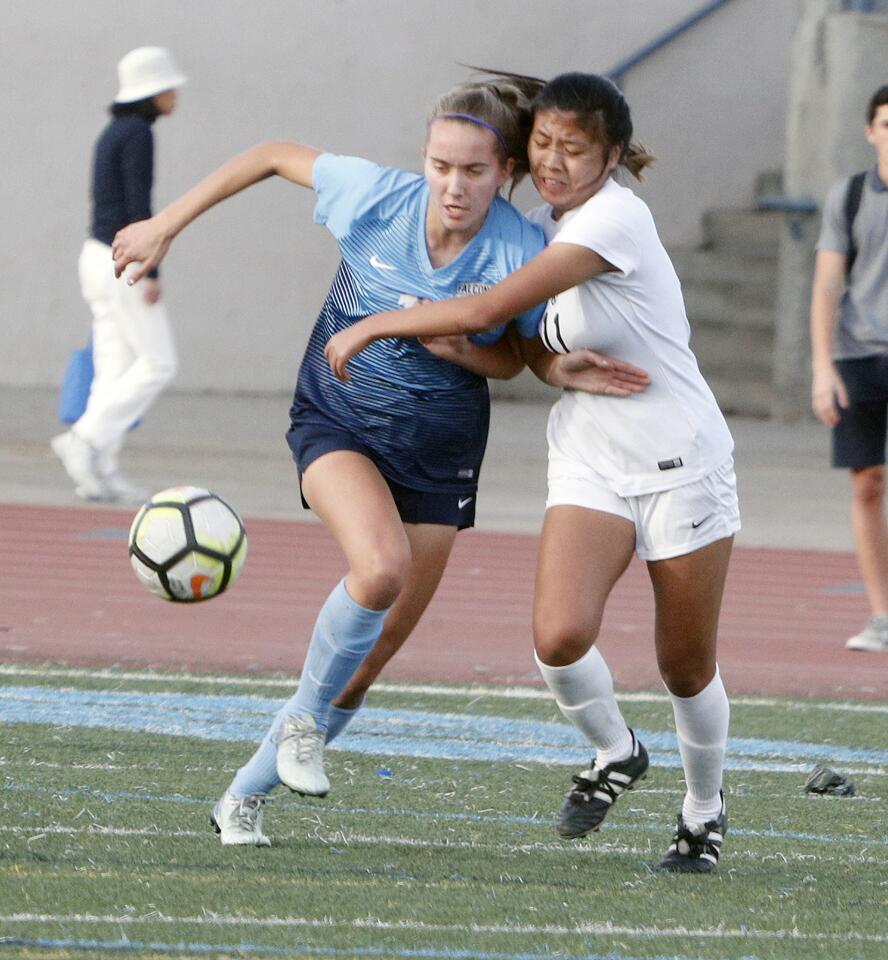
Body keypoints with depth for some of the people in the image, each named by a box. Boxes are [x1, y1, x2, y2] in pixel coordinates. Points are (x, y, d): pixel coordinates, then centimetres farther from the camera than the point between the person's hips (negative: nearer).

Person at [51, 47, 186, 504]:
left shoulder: (112, 135, 15)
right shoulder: (138, 134, -14)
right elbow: (139, 206, -20)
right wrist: (151, 273, -21)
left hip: (99, 255, 9)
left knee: (115, 369, 7)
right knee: (157, 363, -4)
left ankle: (100, 472, 3)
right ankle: (83, 440, -10)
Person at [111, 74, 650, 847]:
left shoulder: (522, 254, -19)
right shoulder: (376, 197, -20)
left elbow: (510, 358, -2)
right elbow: (275, 156, -3)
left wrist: (450, 346, -24)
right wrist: (166, 227, -1)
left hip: (440, 447, 2)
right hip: (339, 420, -2)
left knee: (382, 645, 4)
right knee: (380, 567, -32)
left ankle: (247, 793, 22)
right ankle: (304, 717, -5)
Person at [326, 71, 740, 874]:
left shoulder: (614, 218, -21)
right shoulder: (541, 222, 3)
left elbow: (490, 310, -27)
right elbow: (529, 347, 20)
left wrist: (372, 326, -19)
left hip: (681, 466, -5)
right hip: (588, 467, 5)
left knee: (686, 667, 6)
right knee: (559, 636, -20)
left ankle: (704, 809, 33)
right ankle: (614, 755, 9)